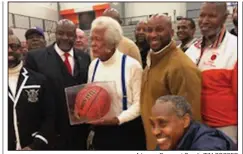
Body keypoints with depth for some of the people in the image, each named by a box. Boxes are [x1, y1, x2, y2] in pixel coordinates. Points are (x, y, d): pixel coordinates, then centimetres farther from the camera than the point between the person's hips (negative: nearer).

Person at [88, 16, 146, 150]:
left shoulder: (131, 65, -15)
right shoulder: (93, 65, 3)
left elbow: (139, 103, -14)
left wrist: (118, 119, -23)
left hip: (127, 132, -4)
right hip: (101, 131, 5)